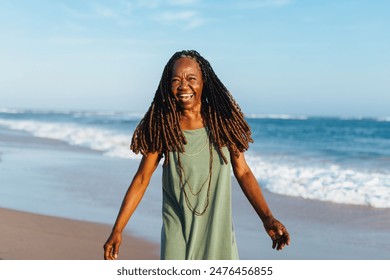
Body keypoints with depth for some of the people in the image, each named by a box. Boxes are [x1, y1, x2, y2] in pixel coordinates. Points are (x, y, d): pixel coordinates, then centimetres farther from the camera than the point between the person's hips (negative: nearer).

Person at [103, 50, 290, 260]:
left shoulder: (222, 121, -4)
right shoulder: (163, 127, -6)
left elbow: (243, 173, 0)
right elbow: (141, 179, -2)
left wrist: (267, 218, -10)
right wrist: (117, 229, -6)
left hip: (218, 230, 1)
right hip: (178, 232, -1)